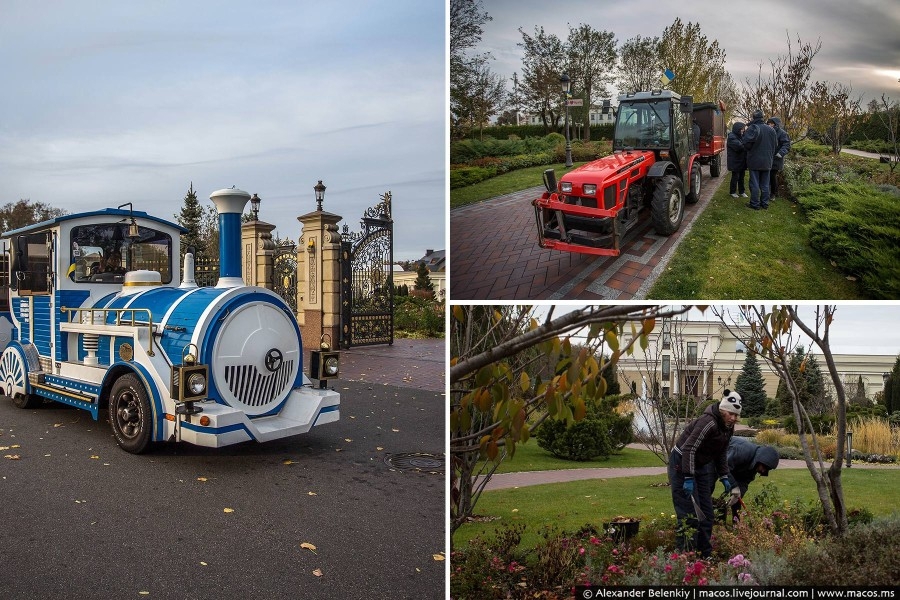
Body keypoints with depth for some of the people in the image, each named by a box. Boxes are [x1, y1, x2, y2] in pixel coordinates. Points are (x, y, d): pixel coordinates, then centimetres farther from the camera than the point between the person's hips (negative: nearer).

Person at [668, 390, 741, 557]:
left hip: (701, 465, 9)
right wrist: (688, 479, -29)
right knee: (689, 513, -10)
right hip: (682, 463, -9)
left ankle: (705, 555, 21)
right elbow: (689, 449, -29)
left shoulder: (728, 427, 2)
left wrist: (724, 476, 9)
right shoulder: (708, 423, -27)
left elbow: (721, 453, 16)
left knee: (706, 512, 11)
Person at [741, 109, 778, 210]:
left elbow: (746, 144, -23)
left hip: (754, 160, -5)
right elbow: (775, 144, 11)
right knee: (765, 184, 12)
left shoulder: (752, 128, -15)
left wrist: (749, 150, -2)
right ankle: (765, 203, 17)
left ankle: (755, 204, 2)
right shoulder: (771, 130, 4)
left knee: (754, 184, 0)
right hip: (767, 161, 5)